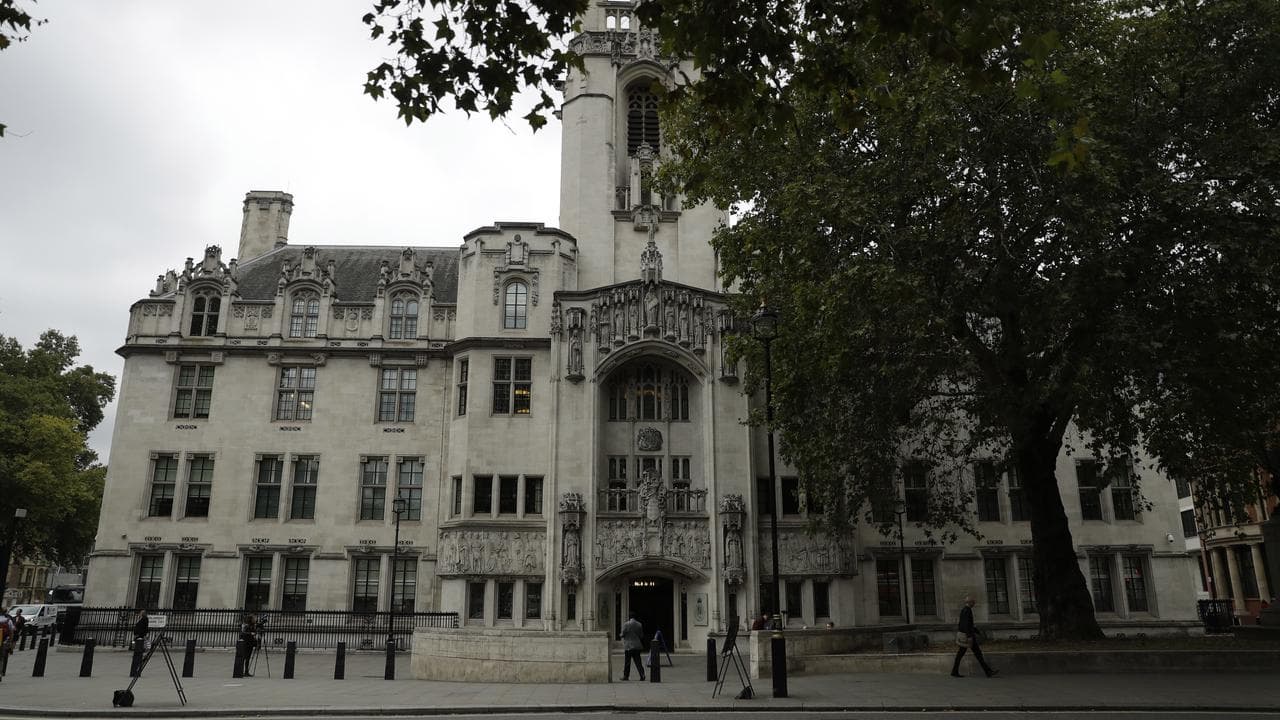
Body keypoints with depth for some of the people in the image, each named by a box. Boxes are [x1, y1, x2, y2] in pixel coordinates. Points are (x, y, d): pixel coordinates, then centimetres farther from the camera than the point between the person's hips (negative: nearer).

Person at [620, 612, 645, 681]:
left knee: (627, 662, 6)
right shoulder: (639, 625, 3)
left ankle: (626, 676, 11)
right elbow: (641, 636, 7)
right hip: (637, 646, 3)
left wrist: (621, 635, 15)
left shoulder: (626, 624, -8)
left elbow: (623, 634, -7)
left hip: (628, 646, -3)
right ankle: (642, 675, -5)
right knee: (638, 661, 5)